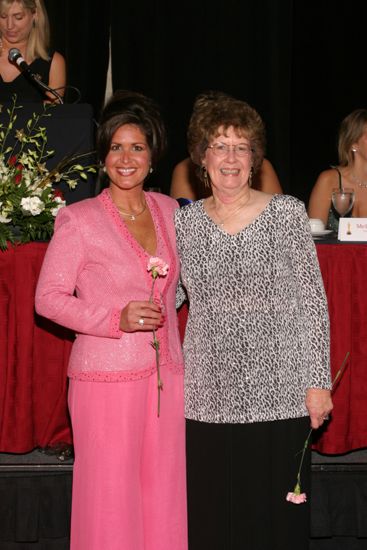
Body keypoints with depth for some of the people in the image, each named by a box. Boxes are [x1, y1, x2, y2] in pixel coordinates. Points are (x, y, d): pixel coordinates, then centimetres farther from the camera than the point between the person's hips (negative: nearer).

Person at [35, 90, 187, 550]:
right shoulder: (79, 219, -7)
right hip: (107, 376, -5)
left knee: (164, 491, 11)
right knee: (110, 495, 1)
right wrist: (116, 318, -17)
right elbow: (48, 297, -7)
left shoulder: (169, 210, 8)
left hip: (166, 373, 5)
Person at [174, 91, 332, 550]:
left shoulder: (287, 213, -2)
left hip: (278, 395, -2)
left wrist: (318, 381, -6)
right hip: (208, 396, 2)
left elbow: (312, 302, -2)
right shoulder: (185, 221, 6)